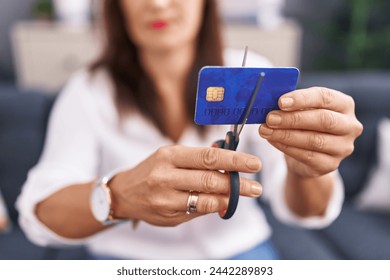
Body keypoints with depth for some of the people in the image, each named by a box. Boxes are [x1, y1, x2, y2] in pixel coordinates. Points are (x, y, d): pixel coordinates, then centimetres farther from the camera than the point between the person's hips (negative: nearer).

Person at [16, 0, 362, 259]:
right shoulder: (87, 91, -6)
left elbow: (306, 210, -12)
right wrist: (121, 196, -36)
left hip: (240, 250, 1)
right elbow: (42, 212, -17)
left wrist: (304, 169, -33)